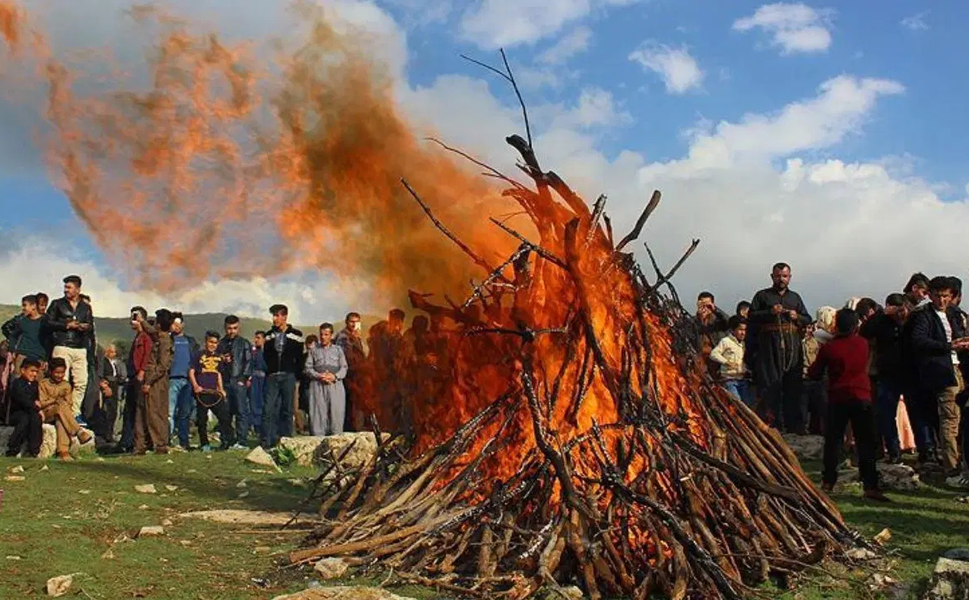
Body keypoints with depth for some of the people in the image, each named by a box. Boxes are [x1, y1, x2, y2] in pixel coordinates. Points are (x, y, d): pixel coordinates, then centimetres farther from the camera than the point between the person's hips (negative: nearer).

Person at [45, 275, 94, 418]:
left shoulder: (86, 307, 18)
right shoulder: (57, 304, 10)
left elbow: (91, 327, 19)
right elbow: (48, 322, 2)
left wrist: (86, 327, -4)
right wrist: (67, 325, -7)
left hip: (80, 349, 3)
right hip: (62, 347, -3)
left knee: (82, 382, -2)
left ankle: (75, 412, 6)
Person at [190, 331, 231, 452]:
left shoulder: (219, 357, 15)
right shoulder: (200, 355, 1)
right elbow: (191, 371, -1)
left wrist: (221, 389, 14)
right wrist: (195, 386, -14)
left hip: (215, 392, 4)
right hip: (202, 392, -4)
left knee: (225, 416, -2)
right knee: (202, 419, 1)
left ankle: (226, 441, 6)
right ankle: (204, 444, 11)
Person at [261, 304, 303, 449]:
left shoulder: (296, 335, 2)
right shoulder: (269, 335, 10)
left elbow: (299, 357, 4)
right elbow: (266, 355, 16)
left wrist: (295, 373, -1)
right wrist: (270, 370, 6)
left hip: (288, 377, -2)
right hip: (272, 377, 2)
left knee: (287, 410, 2)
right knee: (268, 409, -6)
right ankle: (266, 442, -5)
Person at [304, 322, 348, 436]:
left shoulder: (338, 349, 18)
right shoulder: (313, 350, 16)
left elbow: (344, 367, 10)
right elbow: (307, 368, 9)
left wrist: (334, 376, -9)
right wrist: (319, 376, -9)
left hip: (335, 385, 0)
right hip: (318, 385, 0)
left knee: (336, 413, -6)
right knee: (318, 413, -7)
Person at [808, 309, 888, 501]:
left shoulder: (828, 348, -7)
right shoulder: (863, 344, -1)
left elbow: (814, 374, 1)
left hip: (837, 400, 0)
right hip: (862, 399, 0)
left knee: (833, 441, 10)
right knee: (866, 443, 0)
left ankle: (828, 482, 14)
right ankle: (870, 486, -6)